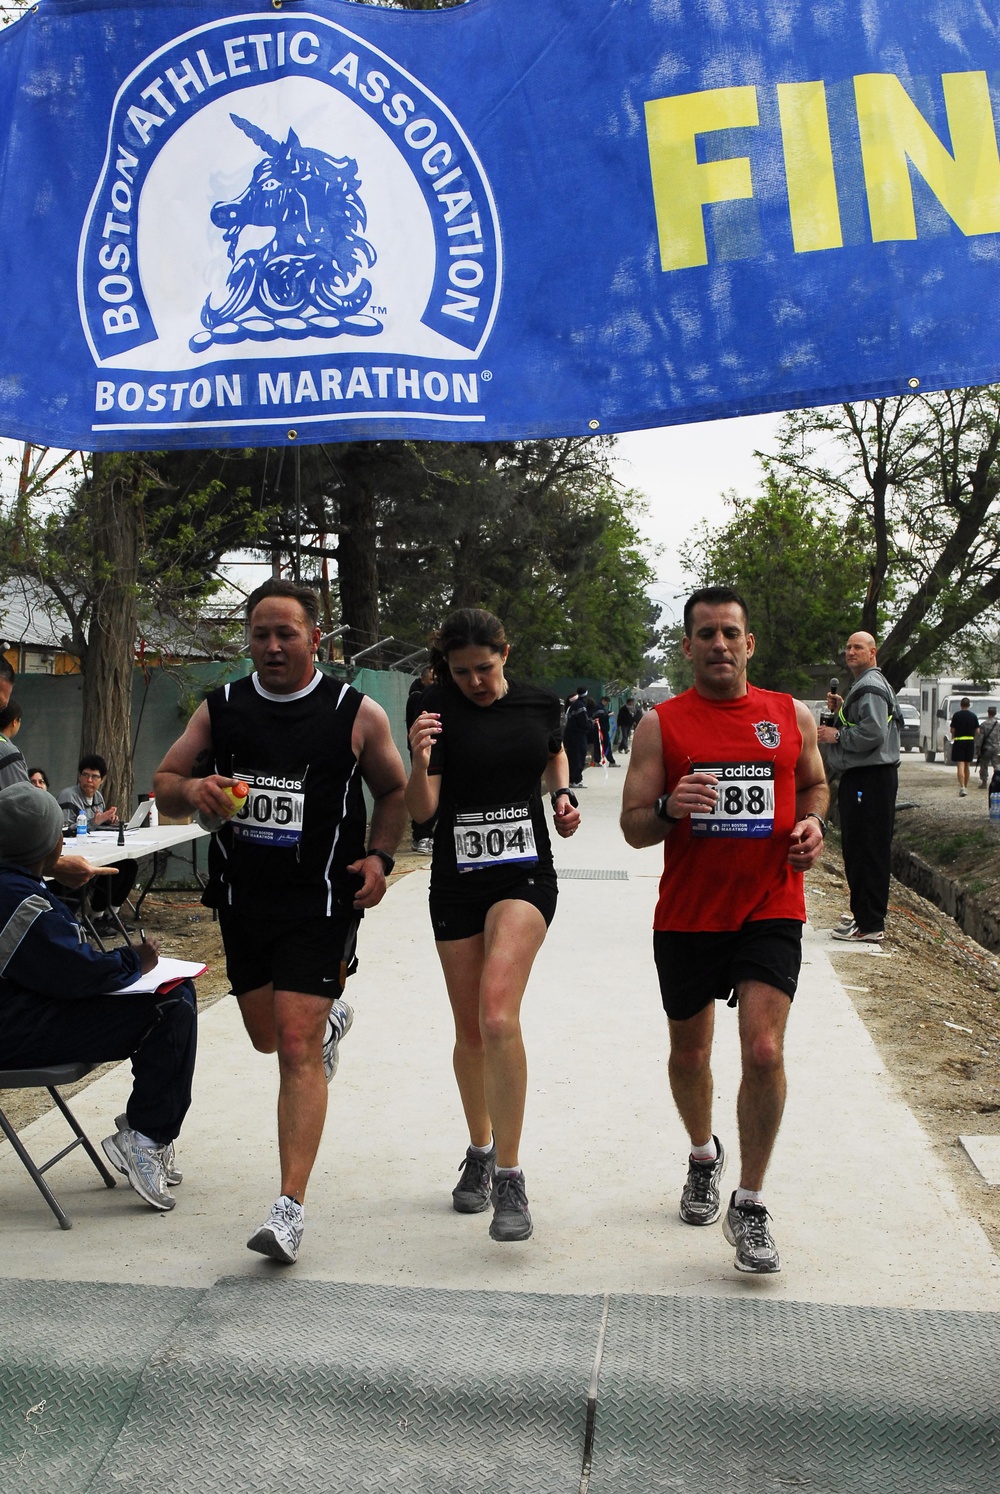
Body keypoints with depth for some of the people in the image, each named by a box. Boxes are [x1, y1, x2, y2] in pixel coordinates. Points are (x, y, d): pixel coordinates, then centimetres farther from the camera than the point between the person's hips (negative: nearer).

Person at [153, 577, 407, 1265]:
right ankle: (333, 1015, 54)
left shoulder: (357, 713, -4)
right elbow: (164, 783, 9)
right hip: (242, 899, 5)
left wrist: (379, 857, -8)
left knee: (296, 1046, -11)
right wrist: (194, 788, -15)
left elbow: (395, 791, 8)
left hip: (320, 904, -5)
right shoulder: (221, 709, 4)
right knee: (267, 1036, 19)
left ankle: (291, 1207, -6)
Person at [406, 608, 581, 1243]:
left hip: (525, 874, -1)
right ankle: (480, 1151, 33)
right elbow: (421, 810, -10)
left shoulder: (540, 705, 1)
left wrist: (563, 796, 3)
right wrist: (421, 760, -29)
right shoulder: (438, 712, -5)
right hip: (457, 881, 1)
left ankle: (509, 1177, -13)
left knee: (498, 1015, -21)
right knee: (470, 1031, 10)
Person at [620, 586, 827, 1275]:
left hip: (771, 913, 0)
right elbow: (633, 828, -3)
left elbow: (815, 783, 21)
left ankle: (750, 1206, 5)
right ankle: (704, 1155, 45)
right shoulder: (661, 723, -2)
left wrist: (813, 822, -1)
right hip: (686, 918, 1)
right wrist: (668, 809, -25)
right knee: (689, 1054, 15)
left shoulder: (793, 716, 4)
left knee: (764, 1052, -14)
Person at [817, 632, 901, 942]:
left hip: (871, 779, -11)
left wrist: (837, 735, -12)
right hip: (860, 777, 11)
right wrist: (840, 709, 12)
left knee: (868, 851, -9)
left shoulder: (871, 687, -14)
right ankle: (864, 912, 27)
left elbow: (872, 732, -25)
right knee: (857, 848, 17)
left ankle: (870, 925, -6)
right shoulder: (863, 685, 21)